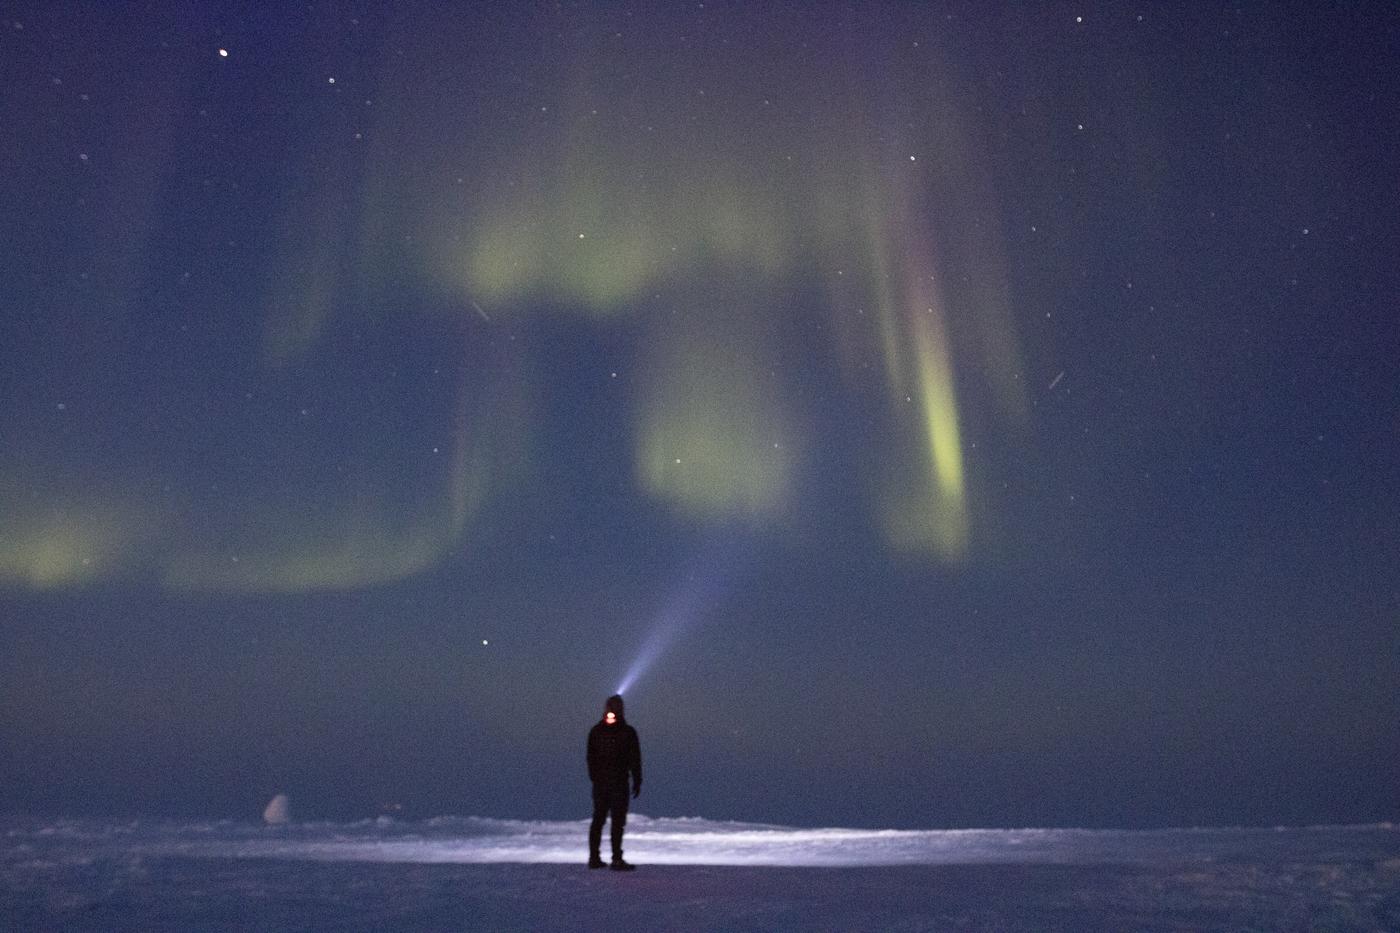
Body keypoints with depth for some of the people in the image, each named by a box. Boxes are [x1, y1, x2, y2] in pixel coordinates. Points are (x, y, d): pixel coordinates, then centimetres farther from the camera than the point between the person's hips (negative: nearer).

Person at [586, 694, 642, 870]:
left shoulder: (595, 731, 3)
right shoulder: (628, 732, -8)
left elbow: (590, 758, 7)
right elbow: (635, 759, -6)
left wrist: (594, 777, 15)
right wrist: (637, 781, 0)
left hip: (600, 782, 4)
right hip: (619, 782, -4)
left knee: (598, 819, 14)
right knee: (618, 821, -1)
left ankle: (594, 857, 17)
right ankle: (617, 859, -4)